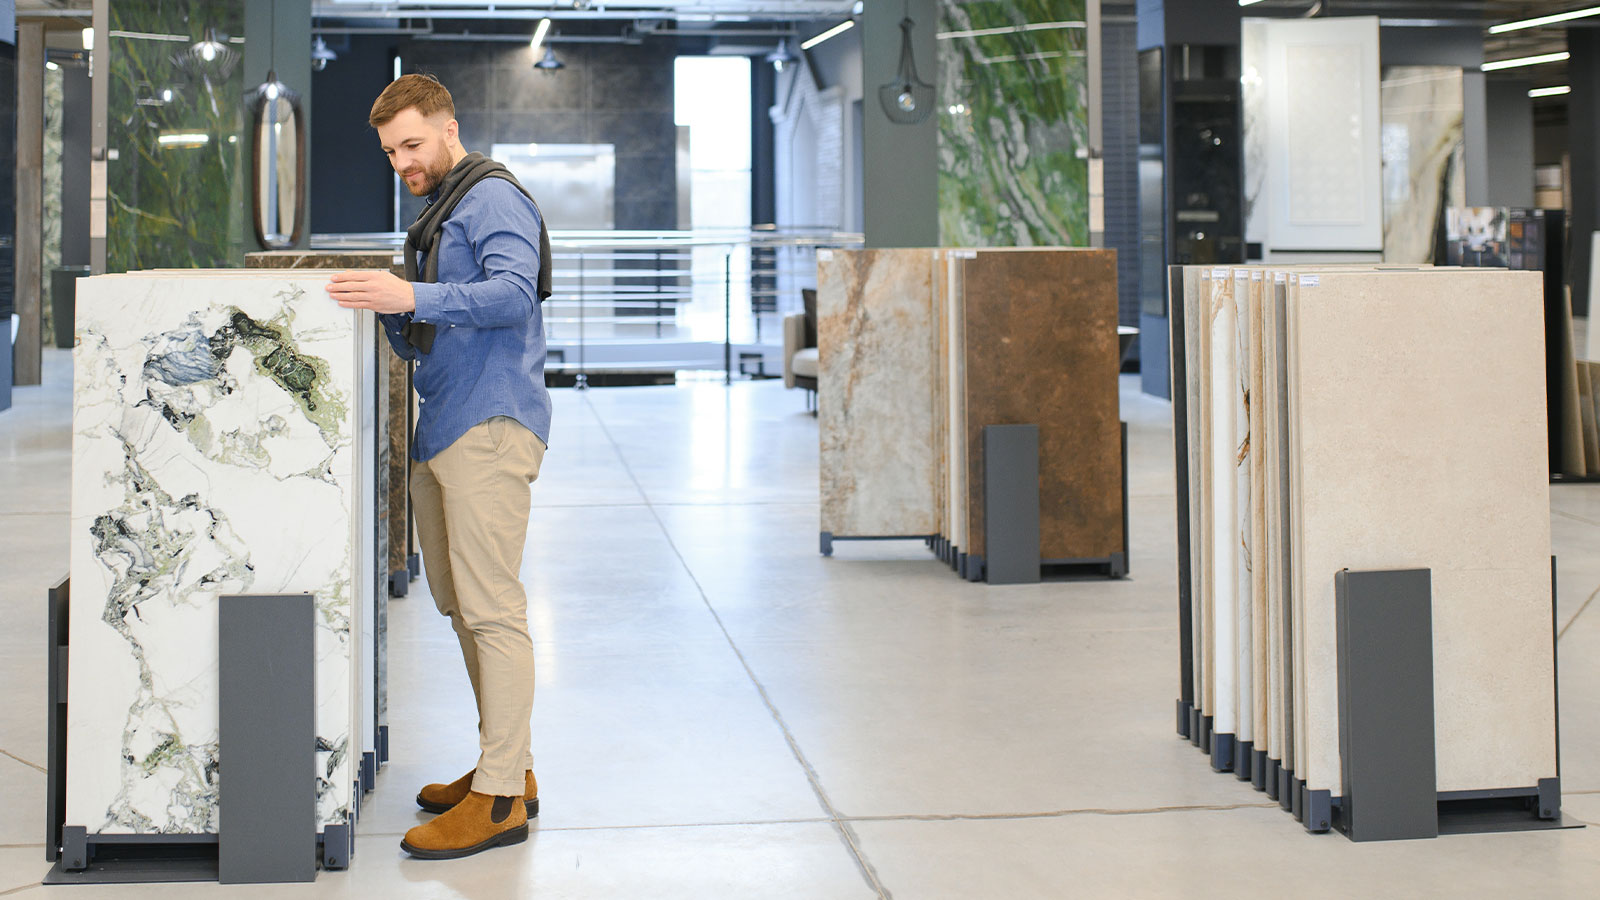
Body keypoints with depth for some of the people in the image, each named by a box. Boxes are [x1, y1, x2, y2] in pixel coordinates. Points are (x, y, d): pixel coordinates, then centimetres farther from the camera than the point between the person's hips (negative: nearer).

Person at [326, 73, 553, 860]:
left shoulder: (494, 199, -5)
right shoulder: (430, 221, 25)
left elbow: (513, 292, -23)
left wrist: (415, 297, -33)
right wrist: (388, 308, 6)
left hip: (490, 426, -10)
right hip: (440, 433, 11)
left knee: (491, 609, -12)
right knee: (459, 604, 13)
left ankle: (498, 798, -12)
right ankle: (509, 766, 22)